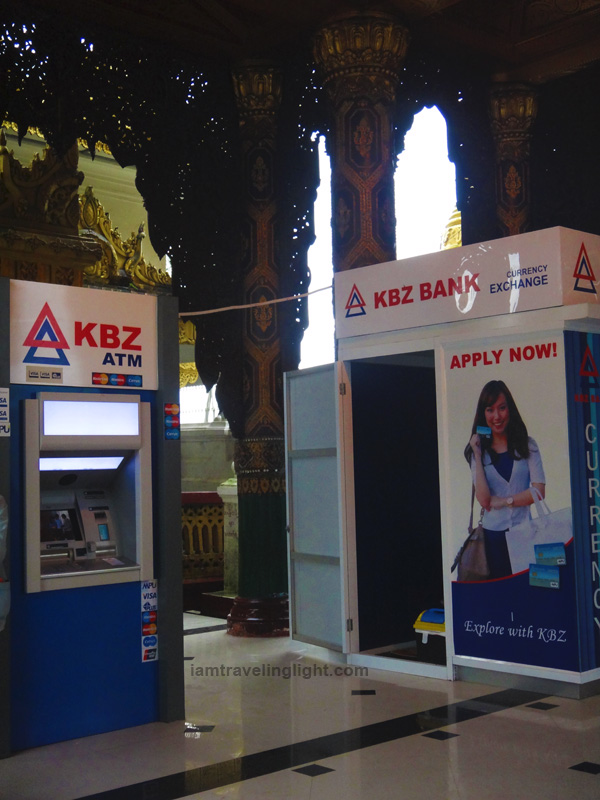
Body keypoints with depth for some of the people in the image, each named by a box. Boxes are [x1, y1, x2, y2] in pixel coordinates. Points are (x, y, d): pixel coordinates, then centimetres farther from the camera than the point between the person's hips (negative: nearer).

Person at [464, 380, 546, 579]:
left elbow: (539, 491, -5)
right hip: (494, 533, 1)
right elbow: (484, 500, -10)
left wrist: (504, 501, -6)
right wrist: (478, 456, -10)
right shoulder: (479, 450, 2)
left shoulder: (527, 445, 1)